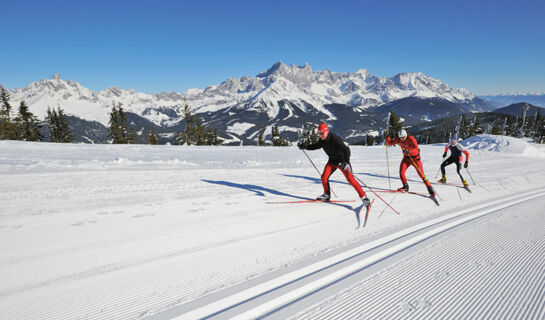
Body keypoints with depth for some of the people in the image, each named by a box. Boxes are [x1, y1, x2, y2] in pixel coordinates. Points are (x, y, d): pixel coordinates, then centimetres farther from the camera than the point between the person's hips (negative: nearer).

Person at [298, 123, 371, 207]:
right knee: (324, 177, -4)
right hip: (332, 160, 7)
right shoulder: (322, 140, -5)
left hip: (342, 161, -7)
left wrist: (346, 161, -44)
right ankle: (327, 195, 17)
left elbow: (346, 149, -32)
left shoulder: (335, 139, -28)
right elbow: (316, 146, 15)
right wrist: (304, 146, 7)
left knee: (351, 179, -13)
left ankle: (364, 197, -3)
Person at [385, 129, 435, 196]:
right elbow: (390, 143, 2)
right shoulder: (398, 140, -7)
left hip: (415, 157, -5)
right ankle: (405, 186, 5)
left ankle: (430, 189, 4)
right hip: (406, 157, 5)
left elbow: (416, 147, -39)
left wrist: (409, 151, -56)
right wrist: (387, 138, -18)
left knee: (421, 174, -8)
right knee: (401, 172, -13)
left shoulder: (410, 139, -24)